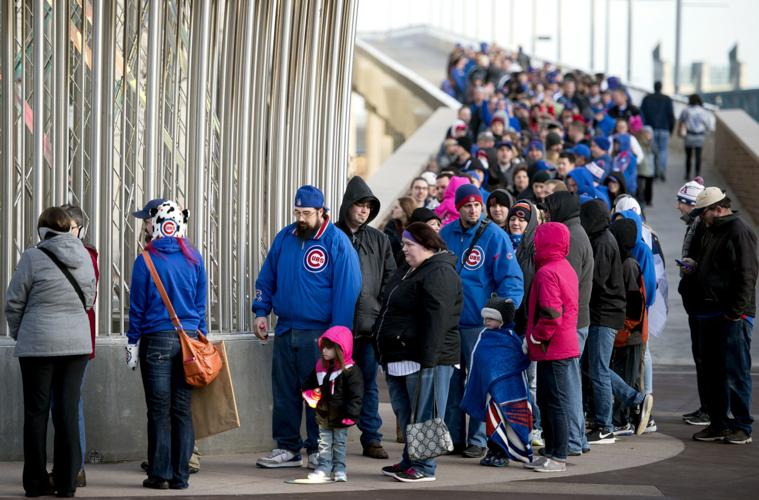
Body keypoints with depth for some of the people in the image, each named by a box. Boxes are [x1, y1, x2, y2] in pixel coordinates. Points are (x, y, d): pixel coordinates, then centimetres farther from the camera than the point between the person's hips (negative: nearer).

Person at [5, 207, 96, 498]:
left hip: (38, 343, -3)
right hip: (77, 342, 3)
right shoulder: (84, 256, 3)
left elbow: (14, 302, -2)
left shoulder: (34, 257, -9)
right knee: (68, 411, 5)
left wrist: (16, 333, 14)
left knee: (36, 411, 5)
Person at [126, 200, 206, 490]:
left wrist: (133, 343, 3)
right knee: (182, 410, 6)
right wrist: (201, 338, 15)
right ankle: (180, 475, 7)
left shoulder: (145, 260, -6)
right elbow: (201, 303, 8)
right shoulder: (194, 259, 3)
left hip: (156, 340, -3)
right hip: (189, 340, 3)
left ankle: (160, 474, 3)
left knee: (159, 410, 2)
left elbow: (137, 306, -3)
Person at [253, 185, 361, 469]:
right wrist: (261, 312, 6)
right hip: (285, 330, 5)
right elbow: (267, 278, 17)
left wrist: (337, 332, -14)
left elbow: (347, 290, -11)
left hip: (319, 334, -5)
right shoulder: (284, 238, 9)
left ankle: (318, 449, 10)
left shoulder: (337, 242, -8)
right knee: (284, 391, 8)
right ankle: (287, 448, 17)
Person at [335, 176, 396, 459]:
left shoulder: (378, 240, 13)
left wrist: (381, 309, 2)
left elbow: (390, 277, 14)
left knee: (368, 383, 8)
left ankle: (371, 438, 12)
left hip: (370, 322, 3)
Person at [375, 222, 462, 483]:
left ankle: (425, 466, -2)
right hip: (400, 358, 10)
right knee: (405, 413, 13)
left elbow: (436, 320, -22)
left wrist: (427, 358, -26)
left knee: (423, 413, -6)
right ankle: (410, 461, 21)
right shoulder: (408, 272, 20)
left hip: (423, 359, -10)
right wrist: (386, 353, 25)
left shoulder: (439, 274, -14)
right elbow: (392, 310, 28)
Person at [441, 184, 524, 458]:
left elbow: (511, 279, -9)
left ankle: (478, 439, 5)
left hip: (479, 322, -5)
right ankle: (453, 436, 17)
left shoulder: (494, 236, -7)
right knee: (450, 381, 9)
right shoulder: (446, 234, 8)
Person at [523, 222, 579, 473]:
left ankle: (558, 457, -2)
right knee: (546, 402, 16)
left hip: (552, 349, -10)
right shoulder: (566, 268, 15)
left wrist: (536, 337, -12)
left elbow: (550, 314, -26)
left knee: (555, 403, -5)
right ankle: (551, 452, 22)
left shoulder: (547, 272, -17)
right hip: (565, 344, 10)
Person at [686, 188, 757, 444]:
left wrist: (735, 311, -20)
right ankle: (718, 424, 18)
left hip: (733, 316, -9)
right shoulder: (710, 231, 18)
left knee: (735, 373, -5)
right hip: (710, 312, 9)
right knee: (712, 372, 11)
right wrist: (694, 265, 9)